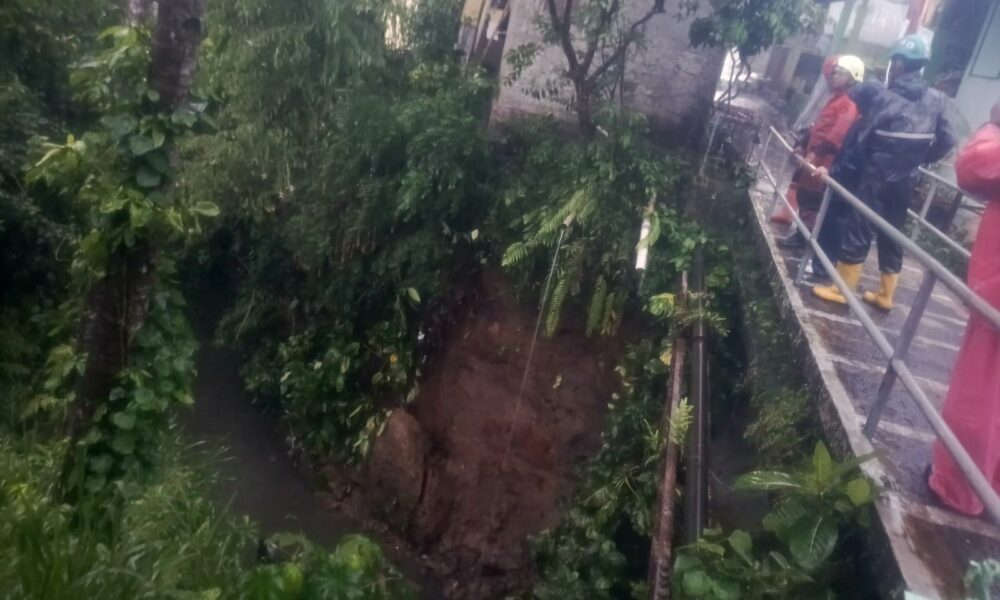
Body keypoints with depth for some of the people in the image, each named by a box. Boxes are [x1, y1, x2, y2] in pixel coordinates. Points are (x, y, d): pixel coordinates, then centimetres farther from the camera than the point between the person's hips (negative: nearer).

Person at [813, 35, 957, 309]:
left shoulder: (885, 96, -13)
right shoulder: (935, 100, 2)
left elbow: (863, 137, -6)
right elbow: (946, 141, 3)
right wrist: (918, 160, 14)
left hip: (877, 178, -5)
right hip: (906, 182, 5)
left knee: (858, 231, 1)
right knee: (892, 236, 13)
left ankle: (841, 289, 6)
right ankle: (885, 295, 21)